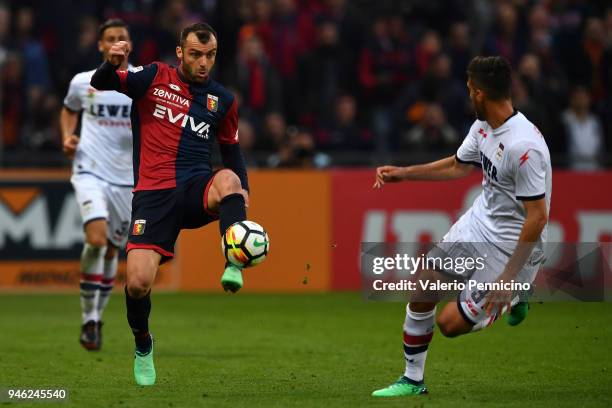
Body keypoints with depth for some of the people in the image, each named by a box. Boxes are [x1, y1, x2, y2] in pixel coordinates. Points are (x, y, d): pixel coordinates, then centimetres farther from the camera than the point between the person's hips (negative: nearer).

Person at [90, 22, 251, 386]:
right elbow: (101, 85, -5)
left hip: (198, 189, 1)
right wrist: (112, 65, -28)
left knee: (228, 179, -37)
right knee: (138, 284, -13)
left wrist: (241, 189, 7)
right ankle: (143, 345, 17)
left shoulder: (223, 100, 12)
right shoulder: (155, 78, 3)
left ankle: (234, 267, -44)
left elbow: (231, 149, 24)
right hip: (155, 193, -1)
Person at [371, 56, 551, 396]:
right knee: (423, 285, 0)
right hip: (480, 222, 8)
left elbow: (538, 216, -28)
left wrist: (509, 276, -27)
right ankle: (413, 380, 15)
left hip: (513, 243, -8)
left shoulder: (524, 147, -31)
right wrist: (403, 173, 18)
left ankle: (512, 298, 20)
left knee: (451, 323, -6)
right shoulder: (482, 126, -3)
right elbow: (458, 166, 18)